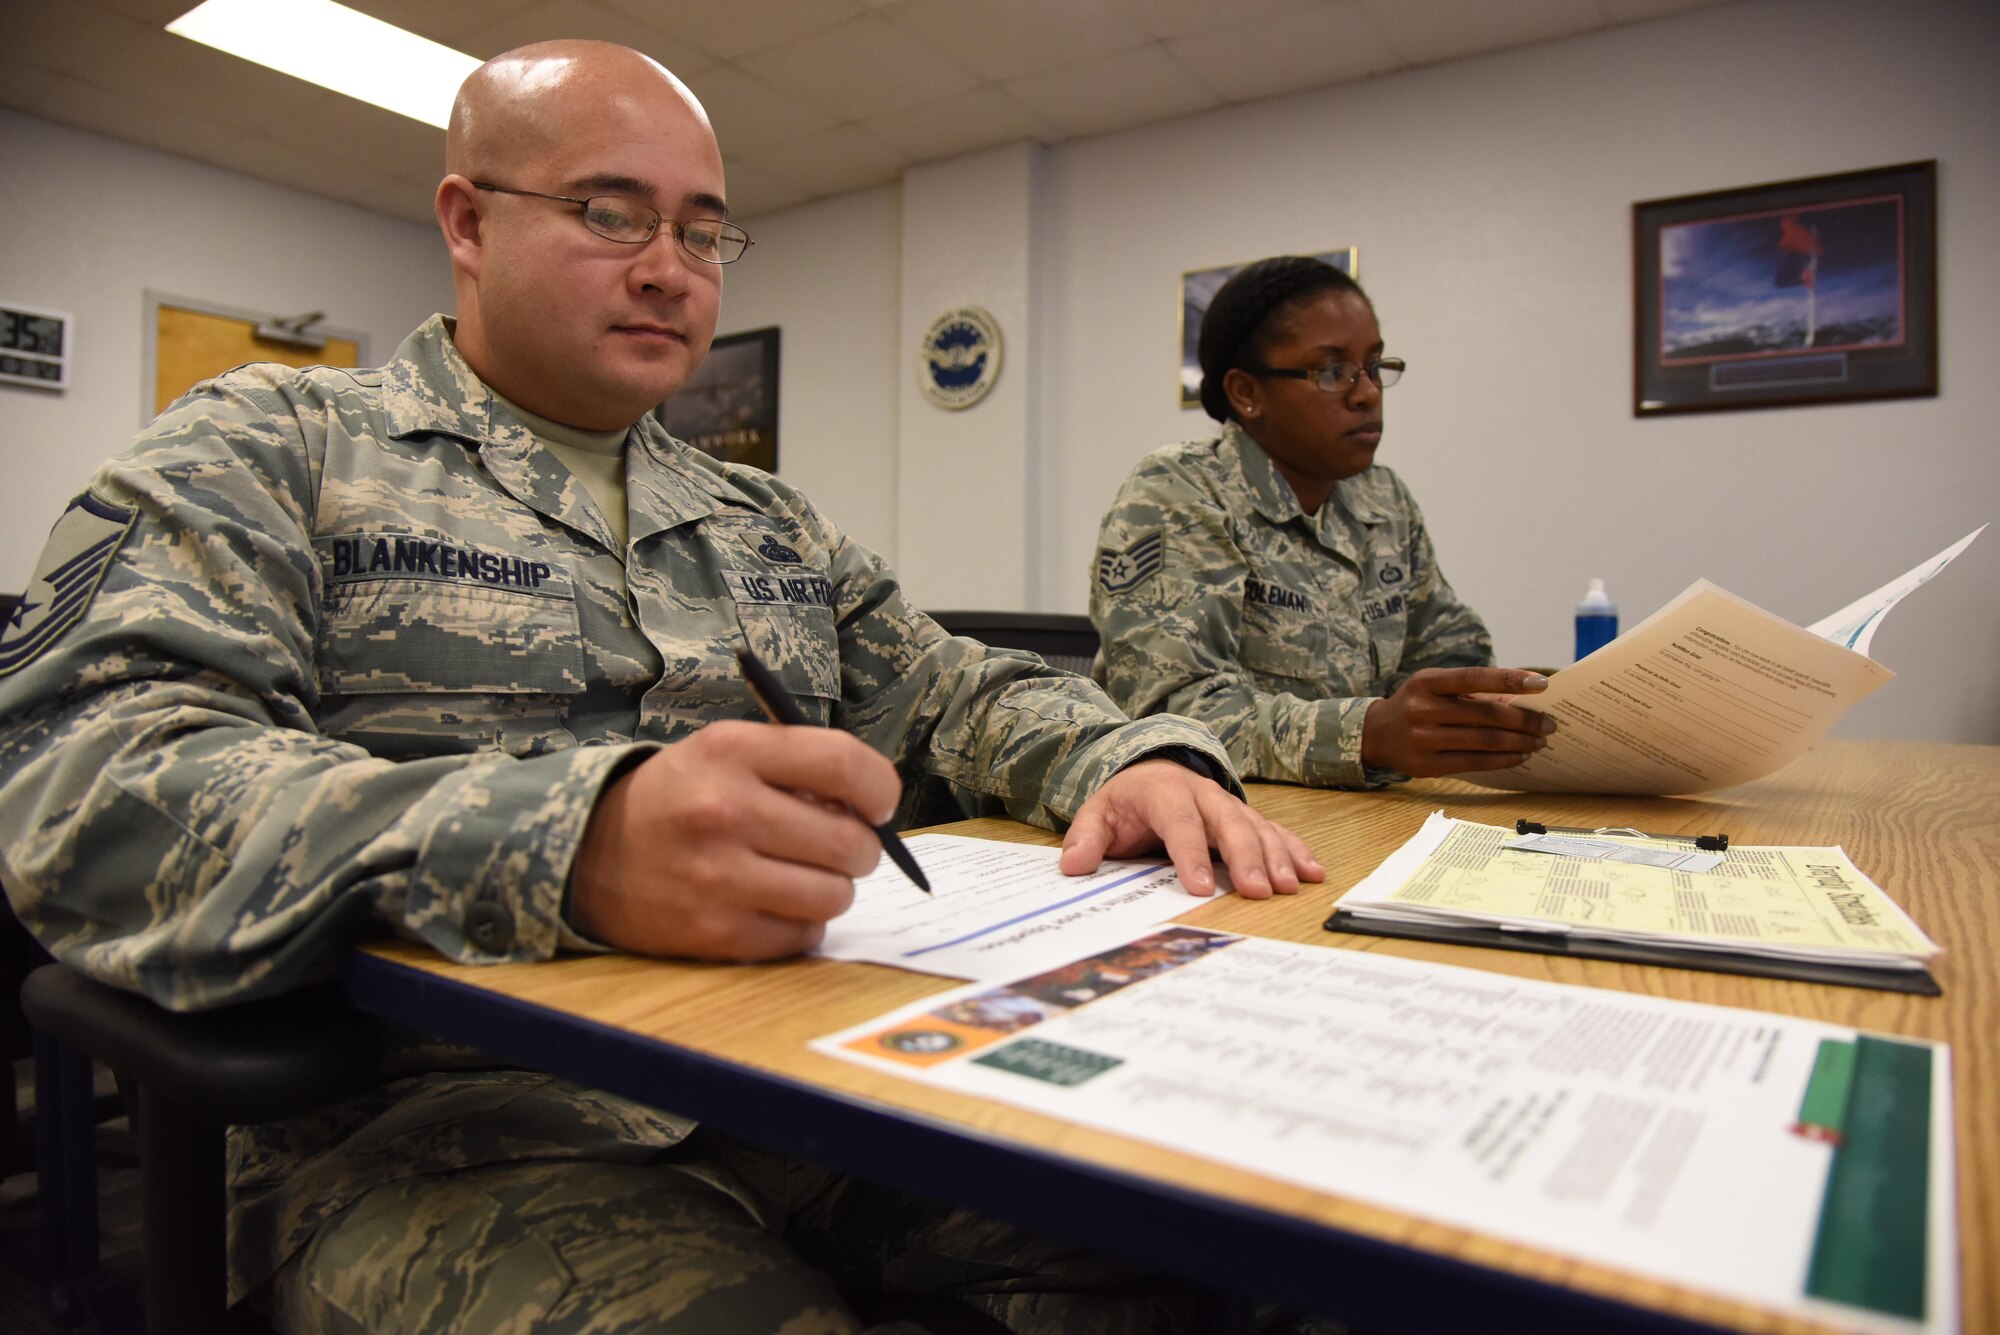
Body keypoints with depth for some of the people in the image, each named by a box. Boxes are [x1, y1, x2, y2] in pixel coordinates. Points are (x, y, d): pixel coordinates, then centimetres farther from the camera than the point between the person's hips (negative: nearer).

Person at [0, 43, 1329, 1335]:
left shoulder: (768, 523, 20)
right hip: (448, 1121, -3)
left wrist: (1127, 756, -4)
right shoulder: (268, 447, 3)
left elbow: (955, 690, 21)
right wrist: (565, 844, -30)